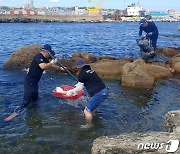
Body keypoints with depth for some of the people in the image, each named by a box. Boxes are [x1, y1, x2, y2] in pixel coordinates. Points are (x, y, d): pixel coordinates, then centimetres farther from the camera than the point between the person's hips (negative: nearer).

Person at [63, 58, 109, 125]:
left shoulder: (82, 73, -5)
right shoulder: (90, 71, 18)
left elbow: (79, 87, 2)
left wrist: (70, 92, 15)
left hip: (99, 94, -10)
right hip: (104, 90, 10)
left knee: (87, 111, -3)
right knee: (92, 107, 30)